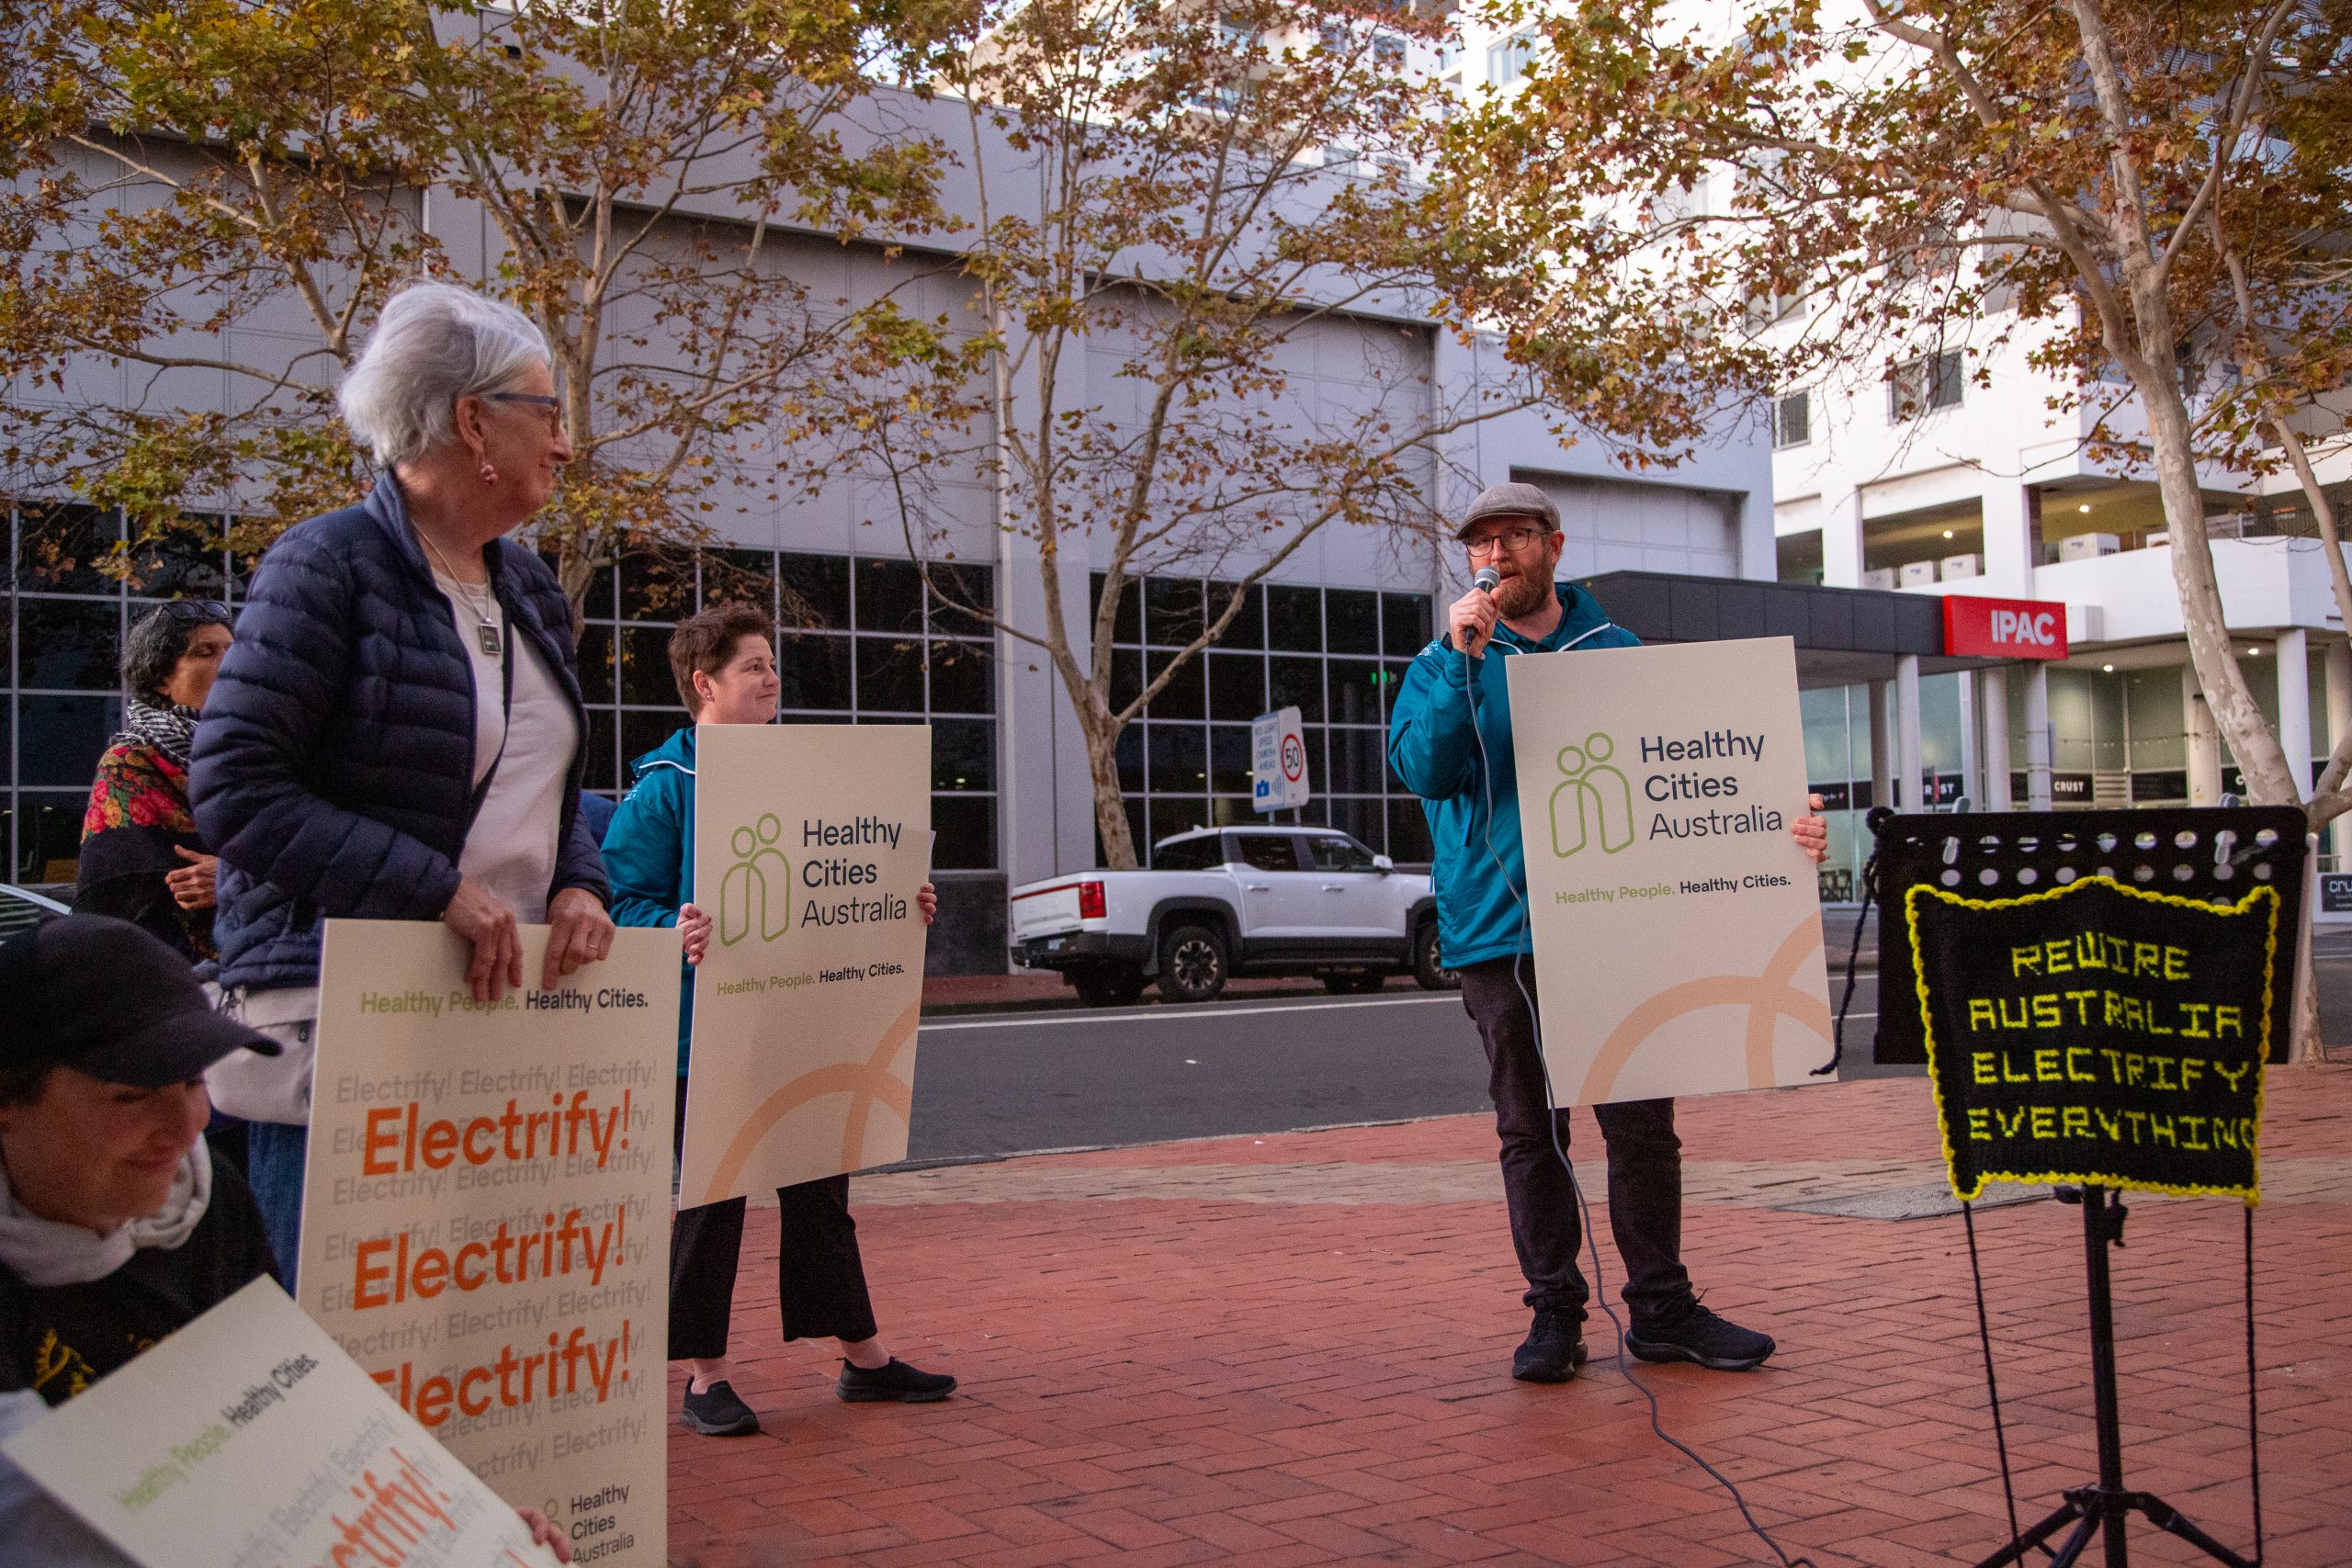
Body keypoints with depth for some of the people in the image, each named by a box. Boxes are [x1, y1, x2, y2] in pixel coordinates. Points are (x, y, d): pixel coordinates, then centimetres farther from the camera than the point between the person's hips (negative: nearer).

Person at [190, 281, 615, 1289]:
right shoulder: (330, 565, -8)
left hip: (506, 1007, 7)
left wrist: (579, 885, 1)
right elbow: (235, 784, -15)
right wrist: (440, 891, -20)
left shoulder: (531, 592, 15)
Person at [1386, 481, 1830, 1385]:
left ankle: (1662, 1309, 16)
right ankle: (1554, 1313, 15)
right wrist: (1461, 656, -19)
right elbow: (1422, 769, -9)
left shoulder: (1616, 651, 11)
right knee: (1531, 1132, 6)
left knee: (1643, 1125, 4)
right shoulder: (1449, 665, 8)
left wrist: (1772, 827, -7)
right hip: (1501, 930, -1)